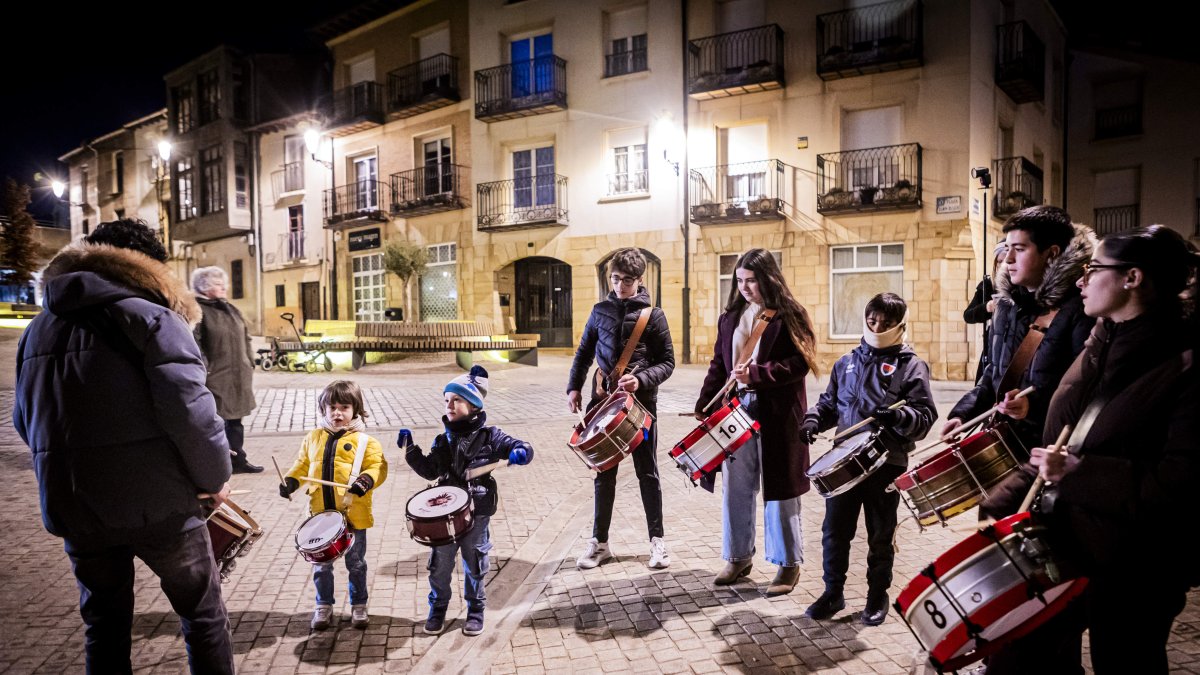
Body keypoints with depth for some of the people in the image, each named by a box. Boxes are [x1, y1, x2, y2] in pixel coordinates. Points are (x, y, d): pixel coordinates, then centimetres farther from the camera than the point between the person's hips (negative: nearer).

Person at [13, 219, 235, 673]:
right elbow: (189, 410, -19)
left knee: (105, 624, 20)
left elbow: (26, 421, 17)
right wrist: (215, 477, -5)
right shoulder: (150, 317, -9)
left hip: (71, 505, 6)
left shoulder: (38, 328, 12)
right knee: (203, 611, 11)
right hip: (155, 501, -5)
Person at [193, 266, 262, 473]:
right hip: (215, 378, -8)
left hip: (237, 377, 8)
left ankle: (238, 460, 24)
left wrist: (249, 366, 15)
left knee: (235, 420, 15)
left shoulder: (231, 310, 17)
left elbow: (245, 339, 20)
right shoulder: (198, 310, -10)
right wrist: (204, 369, -22)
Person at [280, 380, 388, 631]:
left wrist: (366, 479, -30)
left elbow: (378, 467, -11)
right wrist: (291, 480, -1)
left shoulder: (364, 441, -7)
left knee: (355, 563, 12)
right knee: (321, 564, 14)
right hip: (321, 514, 3)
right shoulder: (313, 438, 7)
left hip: (353, 513, -3)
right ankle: (323, 606, 31)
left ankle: (359, 605, 29)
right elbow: (302, 464, 15)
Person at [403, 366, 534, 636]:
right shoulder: (444, 440, 5)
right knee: (439, 565, 12)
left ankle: (475, 610, 30)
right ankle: (437, 608, 32)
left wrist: (520, 453, -33)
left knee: (474, 566, 12)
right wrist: (410, 449, -3)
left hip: (477, 514, -3)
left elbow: (521, 447, -10)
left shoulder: (489, 436, -7)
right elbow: (430, 471, 6)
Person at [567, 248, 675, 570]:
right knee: (604, 474, 10)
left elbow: (667, 362, -3)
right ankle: (599, 542, 20)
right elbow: (584, 352, 14)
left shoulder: (652, 315, -3)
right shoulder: (600, 310, 6)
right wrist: (574, 387, 3)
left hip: (641, 404, -3)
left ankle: (657, 540, 20)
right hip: (604, 402, 3)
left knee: (647, 473, 8)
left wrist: (641, 380, -20)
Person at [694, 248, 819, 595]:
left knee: (778, 489, 4)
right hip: (736, 410, 5)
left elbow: (800, 363, -12)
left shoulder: (790, 315, -4)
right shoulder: (730, 318, 12)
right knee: (736, 487, 10)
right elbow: (718, 366, 12)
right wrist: (704, 406, 2)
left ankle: (788, 563, 18)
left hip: (777, 414, -5)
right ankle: (738, 557, 25)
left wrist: (755, 374, -21)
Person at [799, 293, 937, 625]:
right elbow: (829, 402, 20)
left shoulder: (910, 366, -1)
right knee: (834, 530, 8)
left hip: (887, 463, -3)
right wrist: (813, 420, 1)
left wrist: (899, 416, -27)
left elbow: (925, 416, -8)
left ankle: (878, 597, 27)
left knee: (880, 536, 9)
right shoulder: (847, 362, 12)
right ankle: (833, 593, 24)